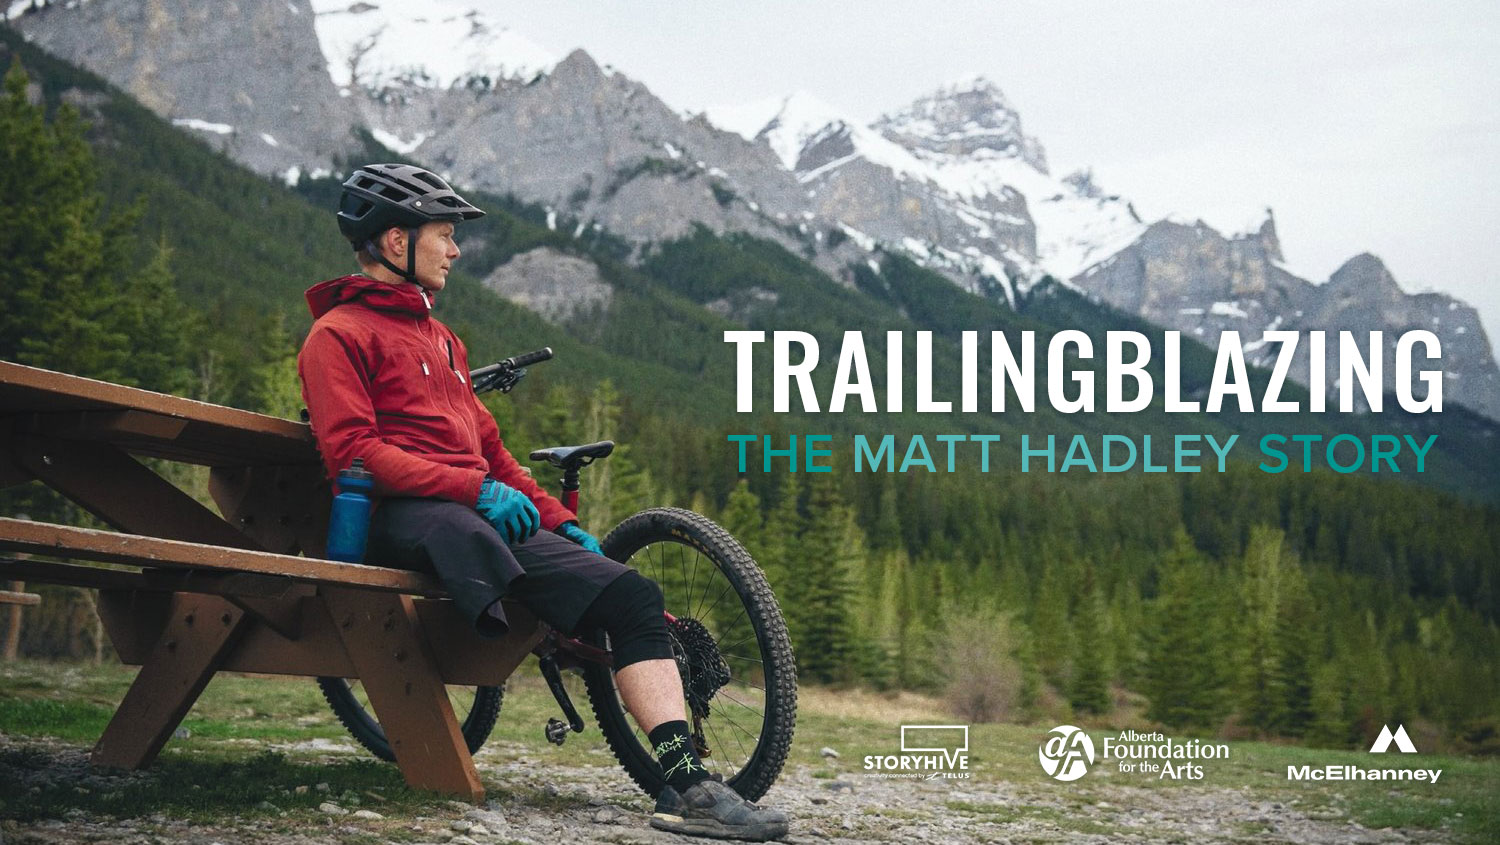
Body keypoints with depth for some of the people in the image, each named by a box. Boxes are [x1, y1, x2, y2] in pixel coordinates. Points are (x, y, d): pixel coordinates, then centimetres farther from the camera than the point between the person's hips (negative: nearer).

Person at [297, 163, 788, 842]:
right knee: (465, 533, -44)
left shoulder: (441, 339, 31)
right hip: (405, 515, -7)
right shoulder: (337, 335, 5)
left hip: (485, 511, 7)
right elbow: (353, 454, -10)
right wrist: (474, 488, -16)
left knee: (632, 593, -14)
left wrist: (559, 519, 15)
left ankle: (686, 784, -22)